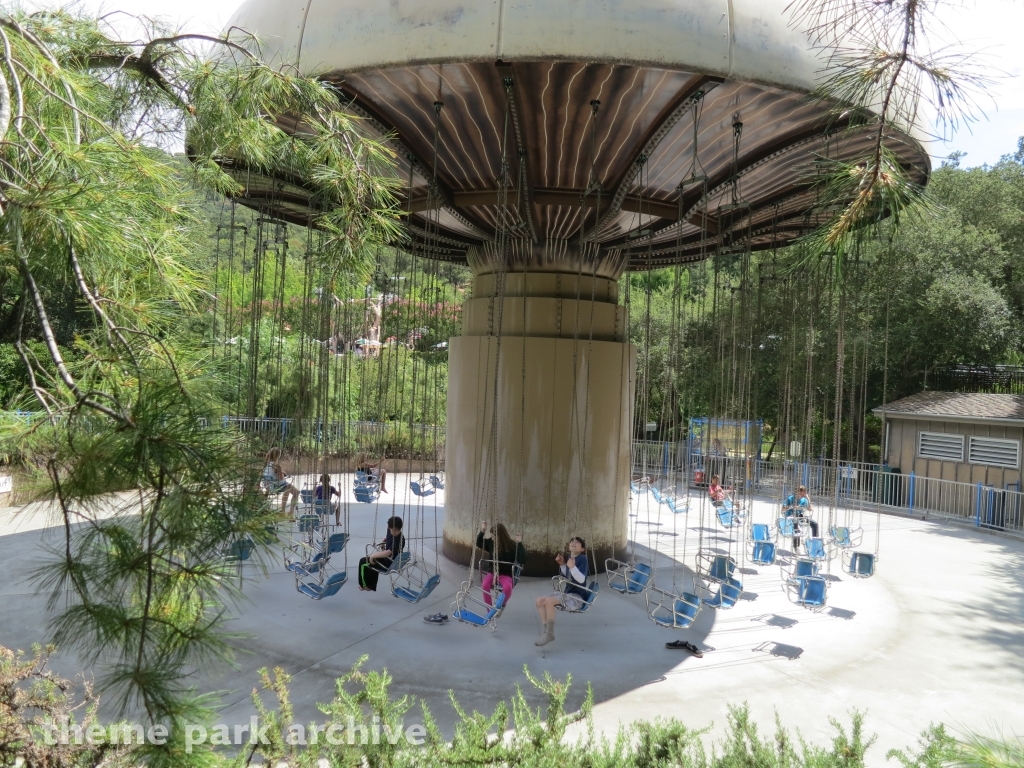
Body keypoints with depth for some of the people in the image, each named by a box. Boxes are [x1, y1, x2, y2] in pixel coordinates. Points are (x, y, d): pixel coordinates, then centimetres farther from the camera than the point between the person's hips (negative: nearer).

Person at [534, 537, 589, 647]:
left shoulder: (582, 559, -12)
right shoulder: (570, 557, 11)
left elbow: (581, 579, -22)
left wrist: (572, 567, -33)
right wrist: (562, 565, 12)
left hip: (578, 597, -9)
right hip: (568, 594, 9)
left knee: (549, 601, -28)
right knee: (539, 601, -2)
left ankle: (550, 633, -19)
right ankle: (546, 631, -1)